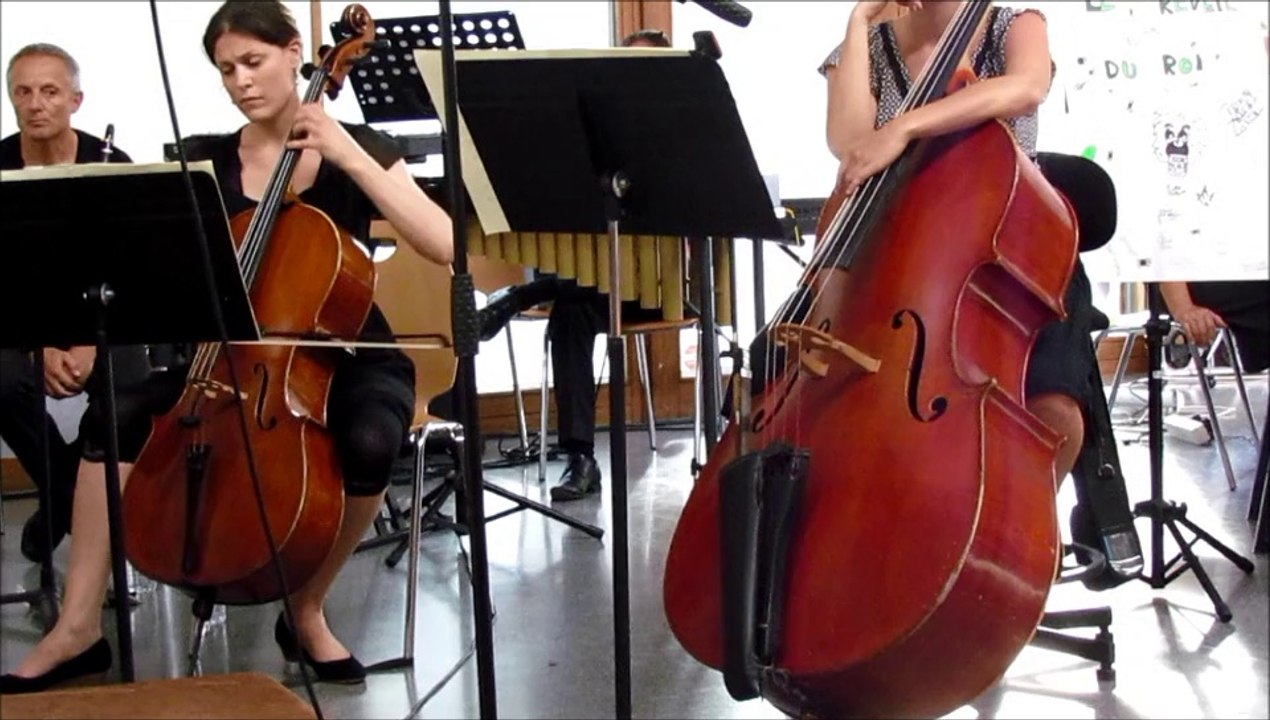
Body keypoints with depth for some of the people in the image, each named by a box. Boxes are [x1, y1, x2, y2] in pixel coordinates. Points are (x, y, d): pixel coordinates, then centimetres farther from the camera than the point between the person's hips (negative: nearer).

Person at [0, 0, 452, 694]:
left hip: (350, 358, -3)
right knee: (116, 414, -20)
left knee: (367, 444, -36)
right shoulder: (208, 162, 4)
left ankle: (306, 610, -11)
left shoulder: (357, 147, -4)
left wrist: (349, 157, -22)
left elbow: (443, 245, -18)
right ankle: (78, 627, -11)